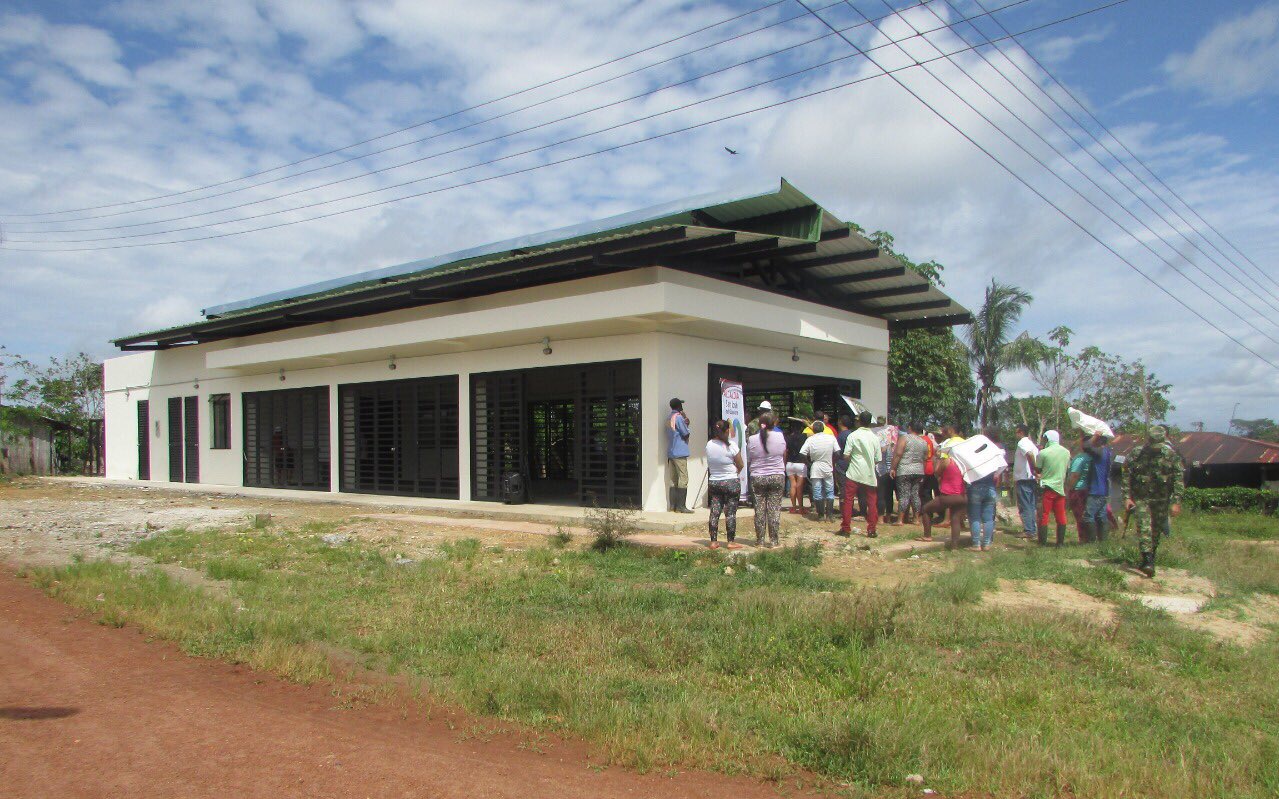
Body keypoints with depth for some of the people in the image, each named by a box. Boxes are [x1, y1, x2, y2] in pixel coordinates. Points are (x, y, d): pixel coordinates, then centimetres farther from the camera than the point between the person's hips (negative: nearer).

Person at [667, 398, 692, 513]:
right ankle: (681, 506, -11)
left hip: (671, 453, 9)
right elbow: (686, 434, -10)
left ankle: (673, 505, 8)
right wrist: (686, 423, 6)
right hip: (680, 453, -9)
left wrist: (685, 422, 10)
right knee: (683, 478, -8)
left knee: (674, 480, 9)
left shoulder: (669, 419, 15)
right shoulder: (679, 417, -12)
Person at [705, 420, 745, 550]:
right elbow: (740, 465, -6)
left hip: (713, 482, 4)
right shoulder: (731, 446, -14)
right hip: (731, 482, -4)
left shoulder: (709, 445, -2)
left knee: (714, 512, 6)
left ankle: (713, 541, 9)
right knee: (730, 512, 3)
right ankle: (731, 541, 7)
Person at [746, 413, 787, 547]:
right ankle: (773, 540, 7)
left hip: (757, 477, 0)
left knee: (759, 509, 6)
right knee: (774, 508, 4)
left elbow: (750, 457, 3)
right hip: (777, 477, 0)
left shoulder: (752, 439, -6)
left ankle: (760, 540, 11)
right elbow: (784, 457, 8)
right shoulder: (780, 436, -4)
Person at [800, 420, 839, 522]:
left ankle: (821, 515, 12)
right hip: (828, 468, 1)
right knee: (830, 492, 11)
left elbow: (803, 454, -11)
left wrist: (809, 461, 6)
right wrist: (833, 463, 12)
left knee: (818, 494, 7)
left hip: (816, 469, -1)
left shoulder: (810, 440, -8)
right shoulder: (831, 438, -6)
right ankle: (828, 515, 8)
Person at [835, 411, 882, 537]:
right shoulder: (875, 437, 1)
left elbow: (846, 456, -10)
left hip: (854, 473, -2)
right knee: (872, 503, 9)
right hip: (870, 475, 2)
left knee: (848, 501, 5)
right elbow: (878, 459, 4)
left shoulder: (853, 435, -7)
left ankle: (846, 528, 5)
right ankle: (872, 530, 9)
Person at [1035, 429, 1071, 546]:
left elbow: (1037, 470, -3)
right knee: (1061, 516, 10)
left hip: (1047, 487, -5)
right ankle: (1060, 541, 13)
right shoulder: (1067, 452, 5)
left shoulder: (1043, 453, -11)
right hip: (1060, 487, 5)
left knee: (1044, 515, 0)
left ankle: (1043, 541, 0)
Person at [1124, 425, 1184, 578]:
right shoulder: (1136, 454, -7)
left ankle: (1150, 558, 24)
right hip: (1141, 498, -2)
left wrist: (1176, 502, -8)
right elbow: (1126, 476, -2)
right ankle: (1148, 561, -16)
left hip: (1161, 500, 2)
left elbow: (1179, 478, -3)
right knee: (1144, 528, -13)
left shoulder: (1171, 455, -4)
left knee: (1157, 531, 10)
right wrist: (1127, 497, -8)